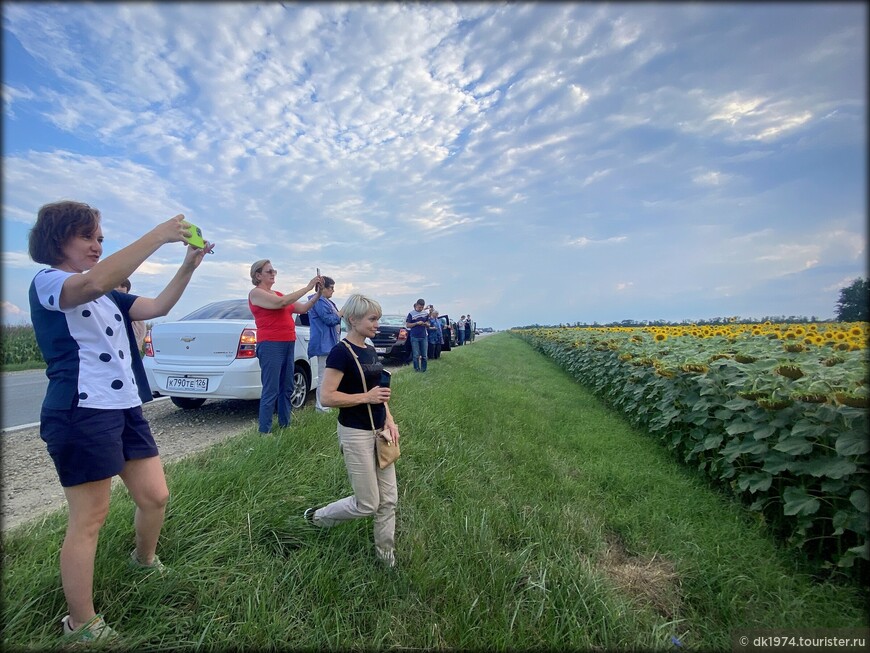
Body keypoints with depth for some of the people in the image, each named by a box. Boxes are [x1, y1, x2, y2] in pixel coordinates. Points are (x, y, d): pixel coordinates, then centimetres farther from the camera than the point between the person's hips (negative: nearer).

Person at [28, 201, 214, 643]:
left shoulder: (107, 295, 18)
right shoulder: (46, 282, -6)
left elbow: (159, 306, 10)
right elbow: (95, 281, -29)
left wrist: (189, 265, -2)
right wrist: (158, 236, -29)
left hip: (125, 408, 8)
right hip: (80, 414, -8)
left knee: (155, 497, 13)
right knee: (89, 519, 2)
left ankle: (144, 561, 41)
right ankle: (82, 626, 19)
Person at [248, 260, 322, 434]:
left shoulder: (278, 294, 19)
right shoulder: (256, 293, -4)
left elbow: (302, 309, 16)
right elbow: (281, 303, -19)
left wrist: (318, 293, 4)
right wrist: (307, 287, -16)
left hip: (288, 344, 8)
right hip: (271, 345, -8)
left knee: (287, 389, 12)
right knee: (271, 391, -7)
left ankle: (285, 425, 21)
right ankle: (264, 431, 0)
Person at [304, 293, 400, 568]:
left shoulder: (370, 351, 8)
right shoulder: (341, 352, -17)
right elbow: (327, 397, -22)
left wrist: (389, 419, 5)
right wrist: (366, 397, -21)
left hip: (379, 431, 8)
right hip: (356, 434, -8)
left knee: (389, 498, 13)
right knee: (367, 504, 5)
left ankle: (386, 554, 32)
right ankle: (318, 516, 29)